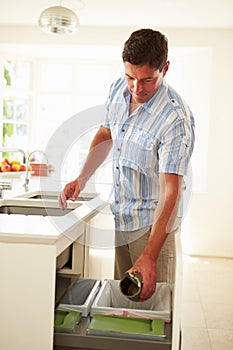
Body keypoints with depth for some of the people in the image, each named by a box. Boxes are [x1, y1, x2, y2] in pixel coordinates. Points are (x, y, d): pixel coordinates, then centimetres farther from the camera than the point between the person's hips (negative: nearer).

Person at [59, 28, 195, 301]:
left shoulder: (176, 118, -24)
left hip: (152, 220, -6)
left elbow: (170, 192, -28)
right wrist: (81, 179, 4)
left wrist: (149, 256, -35)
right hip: (118, 216, 6)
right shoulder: (118, 89, -2)